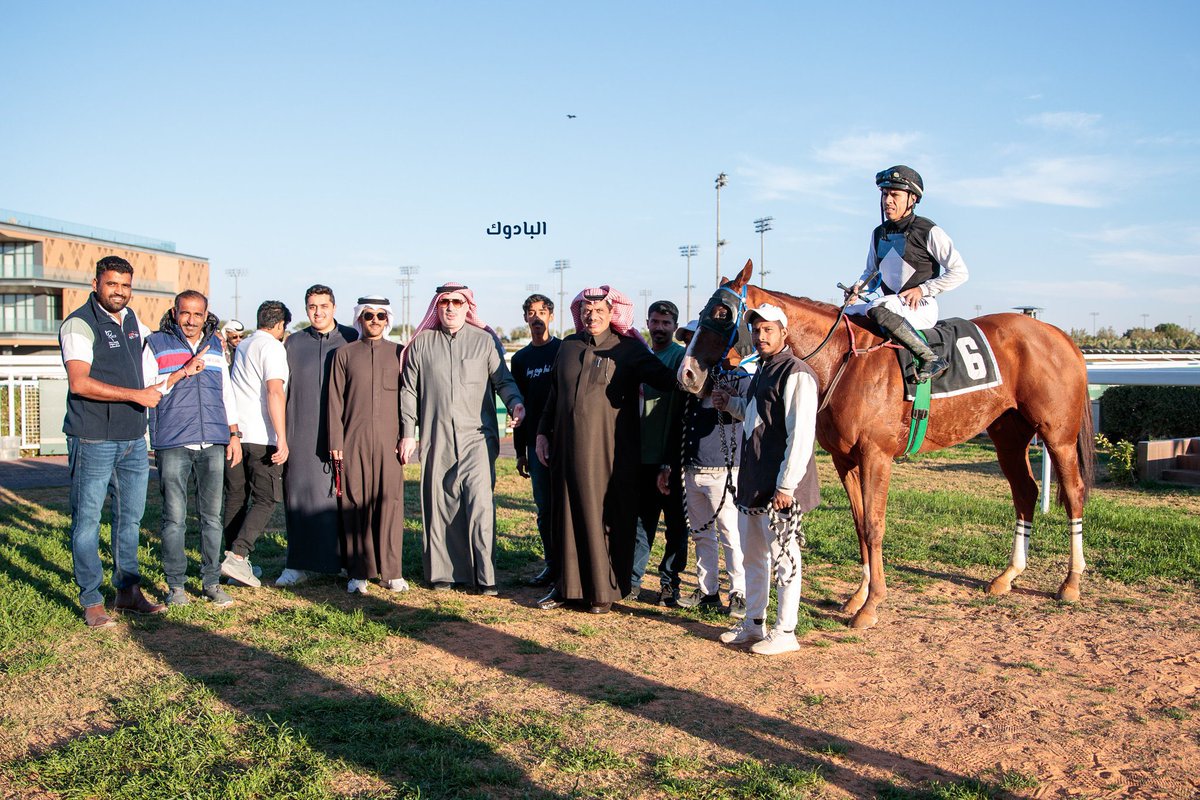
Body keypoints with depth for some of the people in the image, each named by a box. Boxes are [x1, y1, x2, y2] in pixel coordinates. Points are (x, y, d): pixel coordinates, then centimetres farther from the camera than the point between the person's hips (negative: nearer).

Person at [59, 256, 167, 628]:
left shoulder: (132, 321, 13)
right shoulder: (79, 324, -9)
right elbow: (79, 383, -19)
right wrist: (135, 395, -18)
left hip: (133, 439, 7)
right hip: (93, 440, -7)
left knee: (130, 517, 13)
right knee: (87, 520, 1)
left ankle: (128, 591, 23)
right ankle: (91, 601, 10)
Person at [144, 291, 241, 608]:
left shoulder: (215, 346, 16)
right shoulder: (156, 344, 4)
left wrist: (234, 434, 16)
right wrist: (183, 372, -13)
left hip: (212, 444, 3)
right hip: (173, 444, -3)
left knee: (212, 516, 6)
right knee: (174, 518, -2)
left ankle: (211, 582, 15)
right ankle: (176, 585, 10)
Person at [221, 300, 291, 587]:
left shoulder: (243, 345, 19)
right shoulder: (272, 348, -7)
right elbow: (275, 392, -18)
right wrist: (282, 439, -21)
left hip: (233, 432, 8)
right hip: (260, 436, -8)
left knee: (236, 498, 12)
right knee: (265, 499, -3)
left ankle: (235, 558, 15)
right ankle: (237, 557, -12)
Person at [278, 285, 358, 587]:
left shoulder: (351, 340, 6)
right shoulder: (293, 343, 11)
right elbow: (282, 389, 13)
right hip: (303, 435, 2)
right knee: (300, 495, 2)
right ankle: (301, 563, 11)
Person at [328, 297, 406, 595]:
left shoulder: (398, 353, 11)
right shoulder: (344, 354, 10)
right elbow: (335, 401, 7)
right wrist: (336, 442, 1)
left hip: (388, 442, 0)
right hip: (354, 442, 0)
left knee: (390, 502, -3)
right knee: (355, 503, 1)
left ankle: (391, 571, 4)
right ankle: (358, 573, 9)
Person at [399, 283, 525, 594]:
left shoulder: (485, 341, 6)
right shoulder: (421, 344, 12)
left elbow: (503, 379, 6)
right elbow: (409, 391, 13)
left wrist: (515, 402, -15)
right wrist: (407, 433, 8)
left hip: (476, 437, -2)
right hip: (436, 440, 3)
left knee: (480, 503, -13)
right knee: (439, 505, 6)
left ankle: (485, 576, -7)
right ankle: (443, 572, 18)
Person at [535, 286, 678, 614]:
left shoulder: (627, 349, -4)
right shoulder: (568, 346, 10)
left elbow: (666, 379, -15)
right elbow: (554, 393, 18)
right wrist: (543, 432, 15)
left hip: (609, 451, -4)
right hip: (568, 448, 4)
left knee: (607, 517, 3)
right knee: (568, 514, 10)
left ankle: (604, 590, 15)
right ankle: (568, 585, 22)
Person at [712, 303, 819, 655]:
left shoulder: (796, 374, -16)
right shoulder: (761, 370, 14)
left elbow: (801, 435, -21)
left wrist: (786, 485, -23)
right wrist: (730, 403, 13)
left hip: (781, 487, -10)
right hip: (754, 482, 10)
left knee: (783, 558, 1)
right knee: (753, 554, 18)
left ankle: (785, 632, 12)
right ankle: (753, 623, 31)